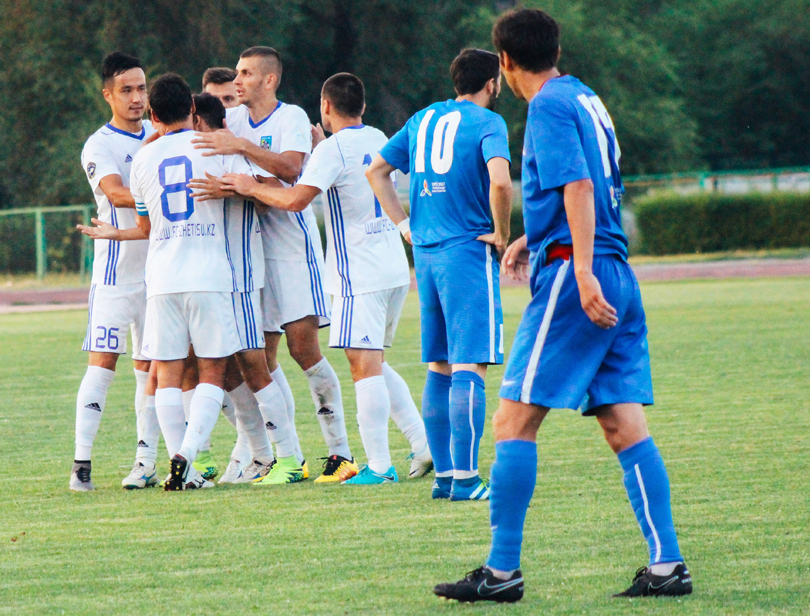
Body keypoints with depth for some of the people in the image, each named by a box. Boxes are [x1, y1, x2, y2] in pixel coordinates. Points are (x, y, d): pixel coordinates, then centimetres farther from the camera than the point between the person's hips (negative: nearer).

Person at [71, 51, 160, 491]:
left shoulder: (161, 134, 11)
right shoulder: (99, 146, -7)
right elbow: (117, 193, -23)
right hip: (116, 270, -5)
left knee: (150, 366, 5)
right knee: (103, 361, -10)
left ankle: (146, 462, 7)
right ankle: (81, 463, -11)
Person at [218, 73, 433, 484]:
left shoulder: (333, 149, -12)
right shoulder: (378, 140, 13)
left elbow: (296, 199, -24)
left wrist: (251, 187, -11)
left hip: (361, 275, -8)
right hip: (395, 269, 8)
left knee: (364, 365, -9)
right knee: (374, 364, 17)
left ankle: (379, 465, -13)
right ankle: (423, 445, 10)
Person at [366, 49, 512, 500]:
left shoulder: (424, 120, 14)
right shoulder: (486, 123, -8)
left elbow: (377, 171, 20)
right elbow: (500, 180, -25)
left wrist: (405, 224, 16)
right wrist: (501, 233, -11)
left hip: (426, 254, 7)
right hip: (469, 253, -7)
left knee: (439, 368, 13)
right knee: (469, 367, -8)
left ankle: (444, 474, 15)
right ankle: (465, 478, -12)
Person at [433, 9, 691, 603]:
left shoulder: (550, 105, -7)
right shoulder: (586, 98, 20)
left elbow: (578, 186, -19)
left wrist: (583, 273, -26)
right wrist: (534, 238, 37)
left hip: (571, 275, -9)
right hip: (617, 280, 9)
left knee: (514, 419, -5)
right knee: (624, 424, 5)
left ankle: (502, 571, -5)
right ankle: (667, 565, -2)